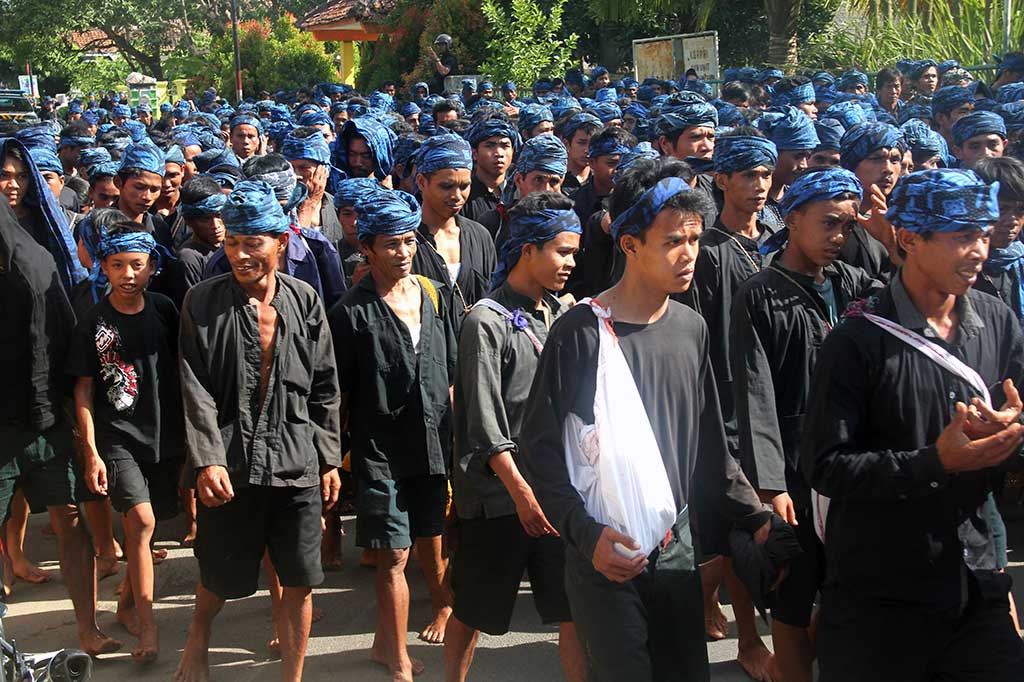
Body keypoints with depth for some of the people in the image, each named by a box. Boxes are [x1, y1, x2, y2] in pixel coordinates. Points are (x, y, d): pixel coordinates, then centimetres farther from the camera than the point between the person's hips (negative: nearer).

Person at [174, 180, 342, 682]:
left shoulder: (304, 301, 3)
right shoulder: (203, 302, -2)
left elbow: (324, 388, 8)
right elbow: (196, 389, -6)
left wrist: (330, 458, 7)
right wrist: (207, 460, -14)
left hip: (297, 463, 2)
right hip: (230, 462, -1)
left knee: (299, 581, 6)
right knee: (222, 576, 12)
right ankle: (198, 640, 43)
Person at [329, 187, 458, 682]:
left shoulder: (434, 297, 6)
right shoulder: (353, 312, -8)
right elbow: (337, 393, -4)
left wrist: (451, 433, 11)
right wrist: (343, 451, -3)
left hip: (434, 447, 5)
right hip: (381, 452, -5)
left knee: (430, 544, 13)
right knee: (394, 557, -1)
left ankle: (387, 640, 32)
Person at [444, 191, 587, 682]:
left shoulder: (562, 315, 9)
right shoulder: (487, 322, -10)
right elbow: (485, 424, -14)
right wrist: (521, 492, -17)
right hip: (500, 492, -5)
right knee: (475, 608, 9)